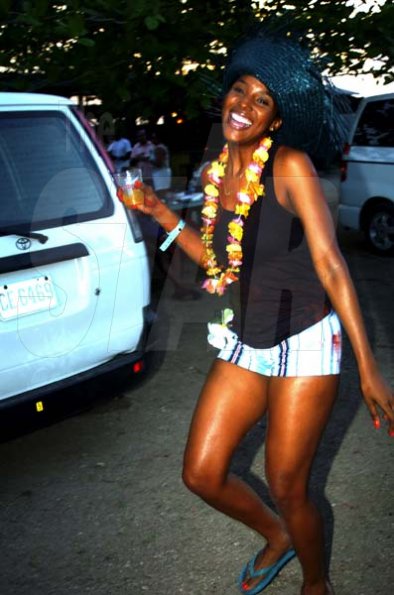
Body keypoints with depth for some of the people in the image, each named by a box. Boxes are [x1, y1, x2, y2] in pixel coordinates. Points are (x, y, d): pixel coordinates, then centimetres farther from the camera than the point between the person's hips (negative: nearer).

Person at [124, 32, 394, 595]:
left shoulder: (290, 166, -15)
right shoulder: (214, 175, 4)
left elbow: (330, 264, -19)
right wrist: (162, 215, 6)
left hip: (304, 343, -6)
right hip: (244, 344, 6)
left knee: (287, 489, 5)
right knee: (201, 474, 9)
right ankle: (276, 537, 40)